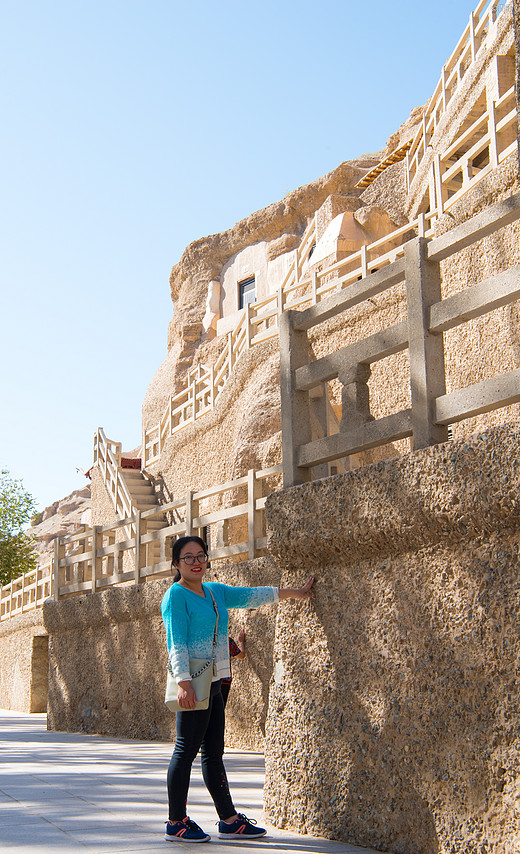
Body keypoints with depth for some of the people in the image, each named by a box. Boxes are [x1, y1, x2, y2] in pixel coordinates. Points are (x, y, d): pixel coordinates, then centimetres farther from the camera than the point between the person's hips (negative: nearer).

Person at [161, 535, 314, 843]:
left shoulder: (215, 591, 17)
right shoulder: (176, 595, -7)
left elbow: (252, 595, 25)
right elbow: (176, 643, -14)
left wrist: (295, 593, 28)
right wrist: (184, 682, -23)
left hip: (213, 682, 9)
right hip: (193, 682, -8)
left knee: (214, 752, 10)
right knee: (186, 750, -6)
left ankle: (229, 820, 14)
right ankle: (176, 823, 0)